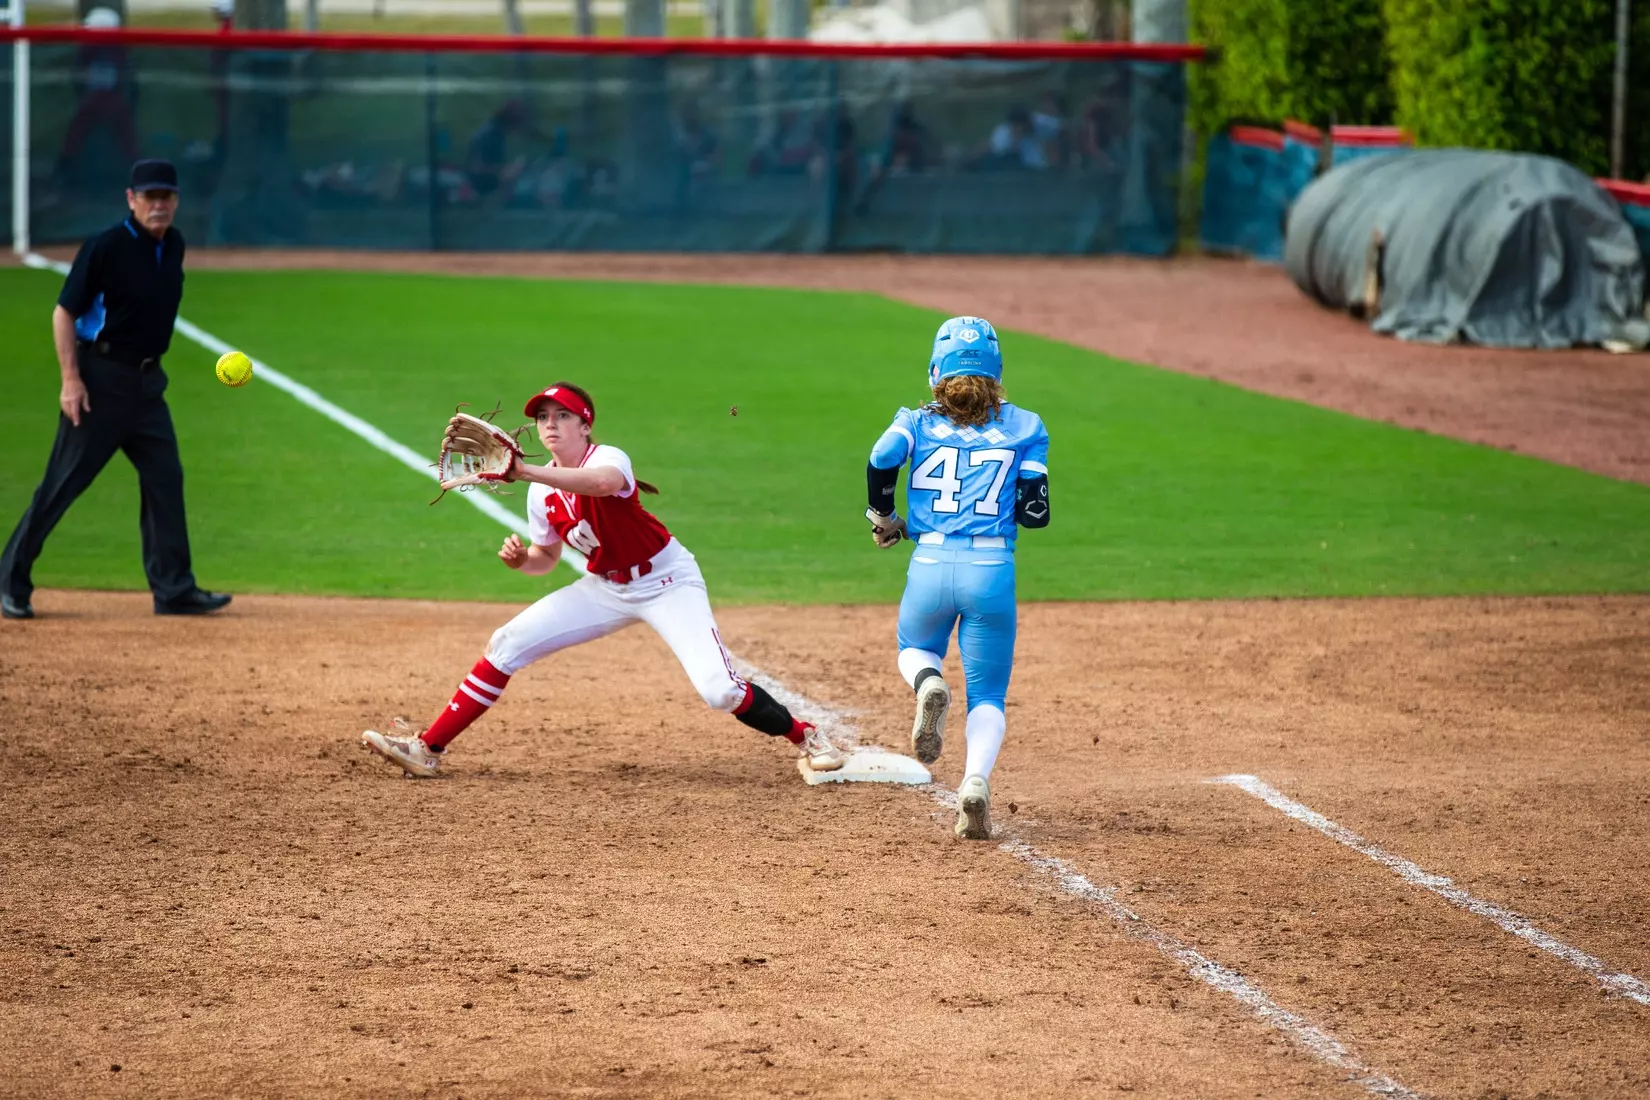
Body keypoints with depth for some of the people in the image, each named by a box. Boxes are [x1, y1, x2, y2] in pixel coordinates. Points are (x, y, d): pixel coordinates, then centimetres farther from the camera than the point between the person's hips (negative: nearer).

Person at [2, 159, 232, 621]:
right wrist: (71, 379, -19)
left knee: (166, 478, 2)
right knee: (63, 482, -4)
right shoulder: (105, 248, -14)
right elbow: (64, 312, -12)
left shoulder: (174, 246, 8)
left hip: (148, 380, 7)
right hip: (100, 378, -7)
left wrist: (151, 368, 18)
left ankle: (174, 589, 6)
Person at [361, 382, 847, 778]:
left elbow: (602, 482, -51)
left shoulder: (609, 459, -24)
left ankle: (805, 736, 2)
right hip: (605, 589, 6)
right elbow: (547, 557, 11)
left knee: (719, 690, -23)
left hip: (668, 583, -6)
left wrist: (524, 472, -60)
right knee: (506, 646, -5)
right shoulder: (543, 493, -3)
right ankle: (427, 750, -1)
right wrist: (520, 558, -14)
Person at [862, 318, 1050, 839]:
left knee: (914, 650, 31)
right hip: (993, 571, 0)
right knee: (988, 695, 9)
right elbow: (1035, 512, 2)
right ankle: (976, 781, -20)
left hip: (930, 567, 0)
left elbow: (882, 458, -13)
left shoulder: (918, 422, 6)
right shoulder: (1024, 427, 7)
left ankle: (928, 685, -7)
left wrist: (885, 518, 4)